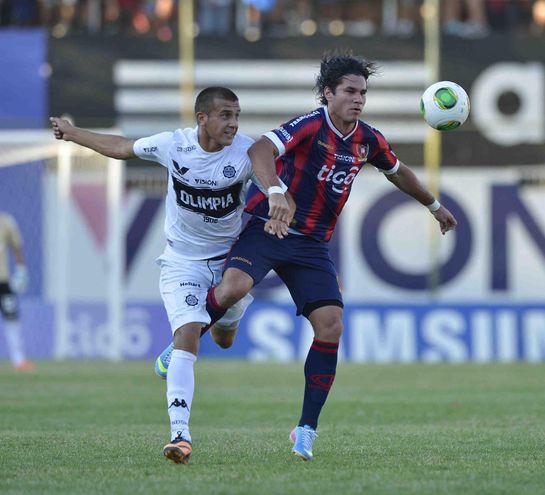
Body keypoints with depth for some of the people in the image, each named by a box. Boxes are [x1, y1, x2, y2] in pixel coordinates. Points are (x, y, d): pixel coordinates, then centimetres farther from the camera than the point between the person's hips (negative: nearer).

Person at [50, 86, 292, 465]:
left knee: (224, 339, 18)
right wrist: (73, 133, 16)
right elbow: (123, 148, 5)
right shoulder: (173, 145, -13)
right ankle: (180, 433, -27)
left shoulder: (247, 152, -18)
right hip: (182, 261, -1)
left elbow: (277, 189, -26)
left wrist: (278, 211, -51)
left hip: (230, 259, 1)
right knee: (188, 335, -20)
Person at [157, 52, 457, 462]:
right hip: (268, 227, -5)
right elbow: (260, 150, -32)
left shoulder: (368, 140, 7)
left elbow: (398, 172, 30)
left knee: (331, 324, -10)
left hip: (312, 243, 5)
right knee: (234, 286, -31)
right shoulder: (311, 125, -14)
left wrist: (434, 205, 40)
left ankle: (307, 428, -2)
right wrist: (274, 192, -49)